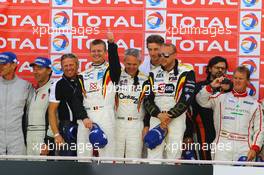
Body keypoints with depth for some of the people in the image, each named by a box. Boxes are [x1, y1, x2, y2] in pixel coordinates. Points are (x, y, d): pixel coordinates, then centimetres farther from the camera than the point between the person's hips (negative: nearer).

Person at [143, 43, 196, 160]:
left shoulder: (186, 73, -2)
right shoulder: (153, 74, 10)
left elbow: (186, 99, -8)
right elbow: (147, 99, 6)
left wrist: (169, 115, -11)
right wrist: (159, 115, -9)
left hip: (176, 119, -3)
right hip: (156, 118, 3)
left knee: (174, 155, -1)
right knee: (153, 154, 0)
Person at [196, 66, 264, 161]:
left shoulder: (255, 104, 13)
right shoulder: (221, 98, 11)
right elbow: (201, 101, -2)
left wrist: (255, 148, -3)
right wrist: (211, 86, -14)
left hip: (245, 150, 1)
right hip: (222, 148, -1)